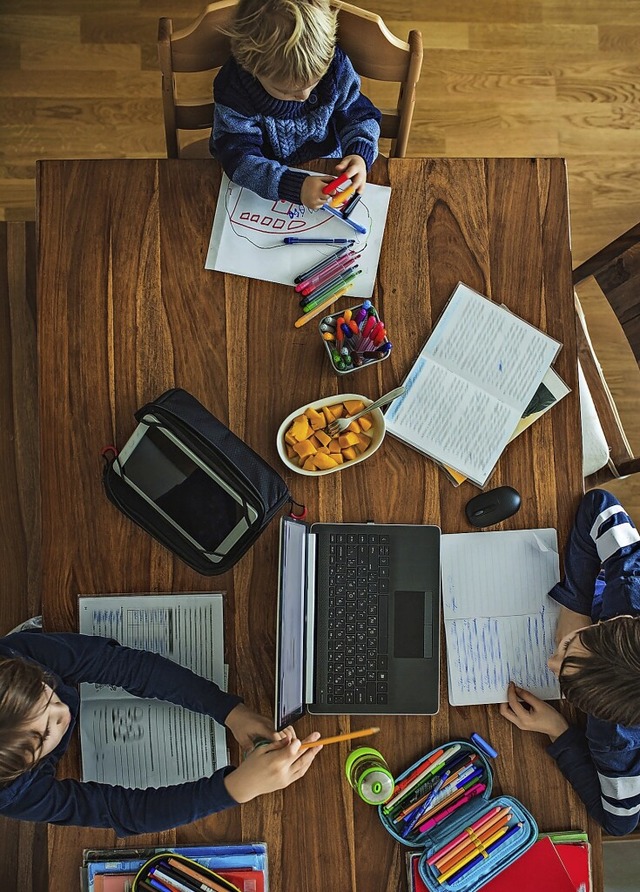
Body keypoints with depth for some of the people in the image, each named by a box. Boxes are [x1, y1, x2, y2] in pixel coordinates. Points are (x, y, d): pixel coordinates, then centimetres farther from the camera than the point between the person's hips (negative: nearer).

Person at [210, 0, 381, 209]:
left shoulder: (336, 66, -16)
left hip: (329, 172, 3)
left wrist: (360, 154, -28)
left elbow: (360, 117, -4)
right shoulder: (233, 90, -26)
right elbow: (240, 161, -30)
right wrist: (295, 187, -45)